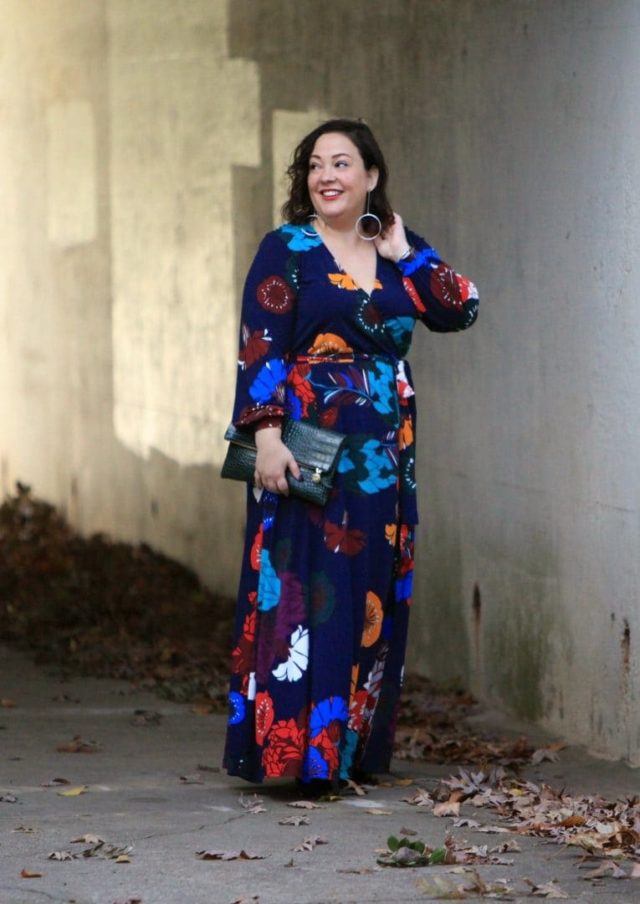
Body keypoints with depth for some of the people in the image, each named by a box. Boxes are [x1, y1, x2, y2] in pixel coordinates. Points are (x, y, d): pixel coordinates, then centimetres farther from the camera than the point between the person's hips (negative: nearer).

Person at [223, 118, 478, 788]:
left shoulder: (394, 253, 13)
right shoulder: (287, 250, -1)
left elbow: (458, 311, 3)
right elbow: (259, 348, -9)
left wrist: (406, 255, 1)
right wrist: (266, 435, -19)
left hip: (383, 456, 5)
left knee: (373, 596, 6)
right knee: (300, 588, -9)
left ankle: (350, 743, 12)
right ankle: (288, 743, -9)